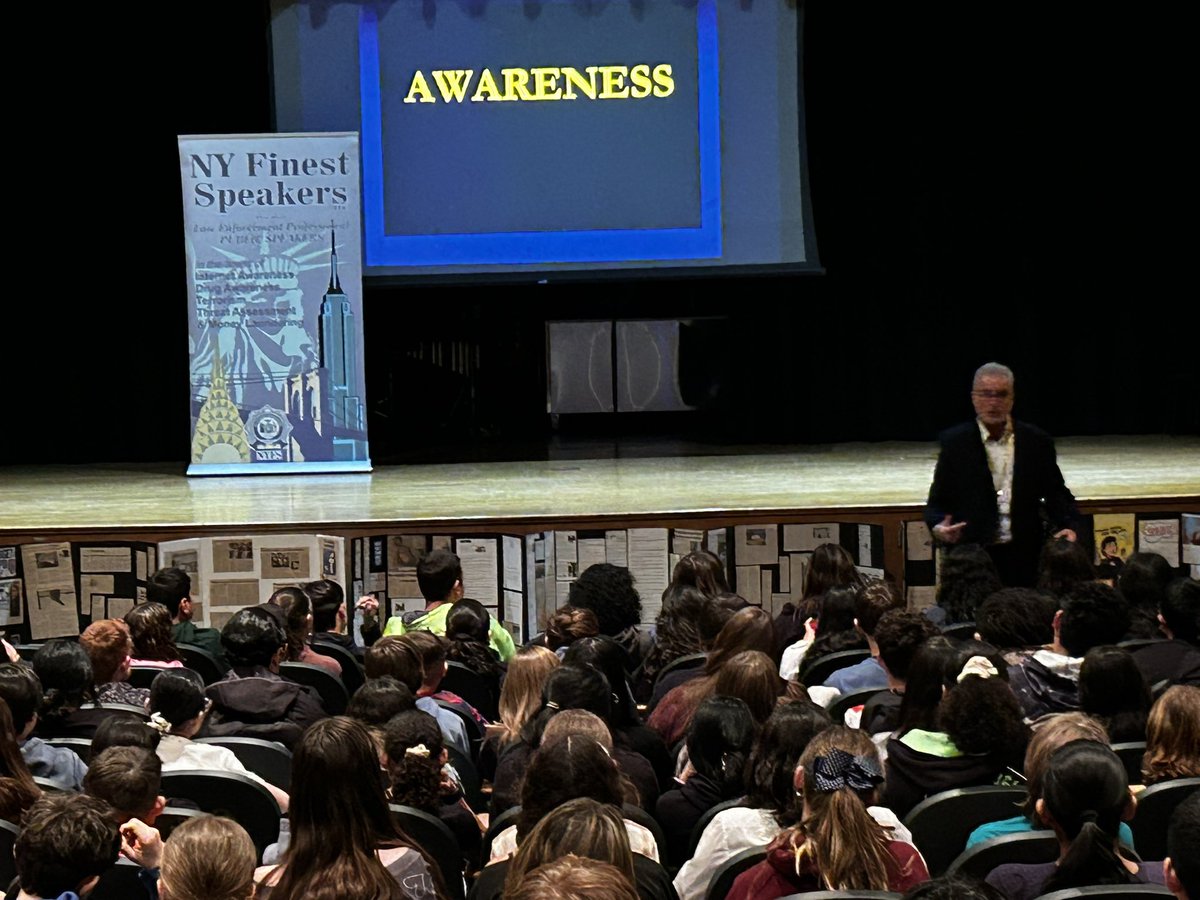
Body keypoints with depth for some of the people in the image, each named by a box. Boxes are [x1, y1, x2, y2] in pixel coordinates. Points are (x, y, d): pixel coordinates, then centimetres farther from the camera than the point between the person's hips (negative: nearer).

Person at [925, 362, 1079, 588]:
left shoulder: (1036, 441, 8)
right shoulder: (954, 442, 4)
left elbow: (1056, 493, 12)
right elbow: (938, 501, 6)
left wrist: (1067, 525, -7)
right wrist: (938, 526, -15)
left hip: (1024, 559, 1)